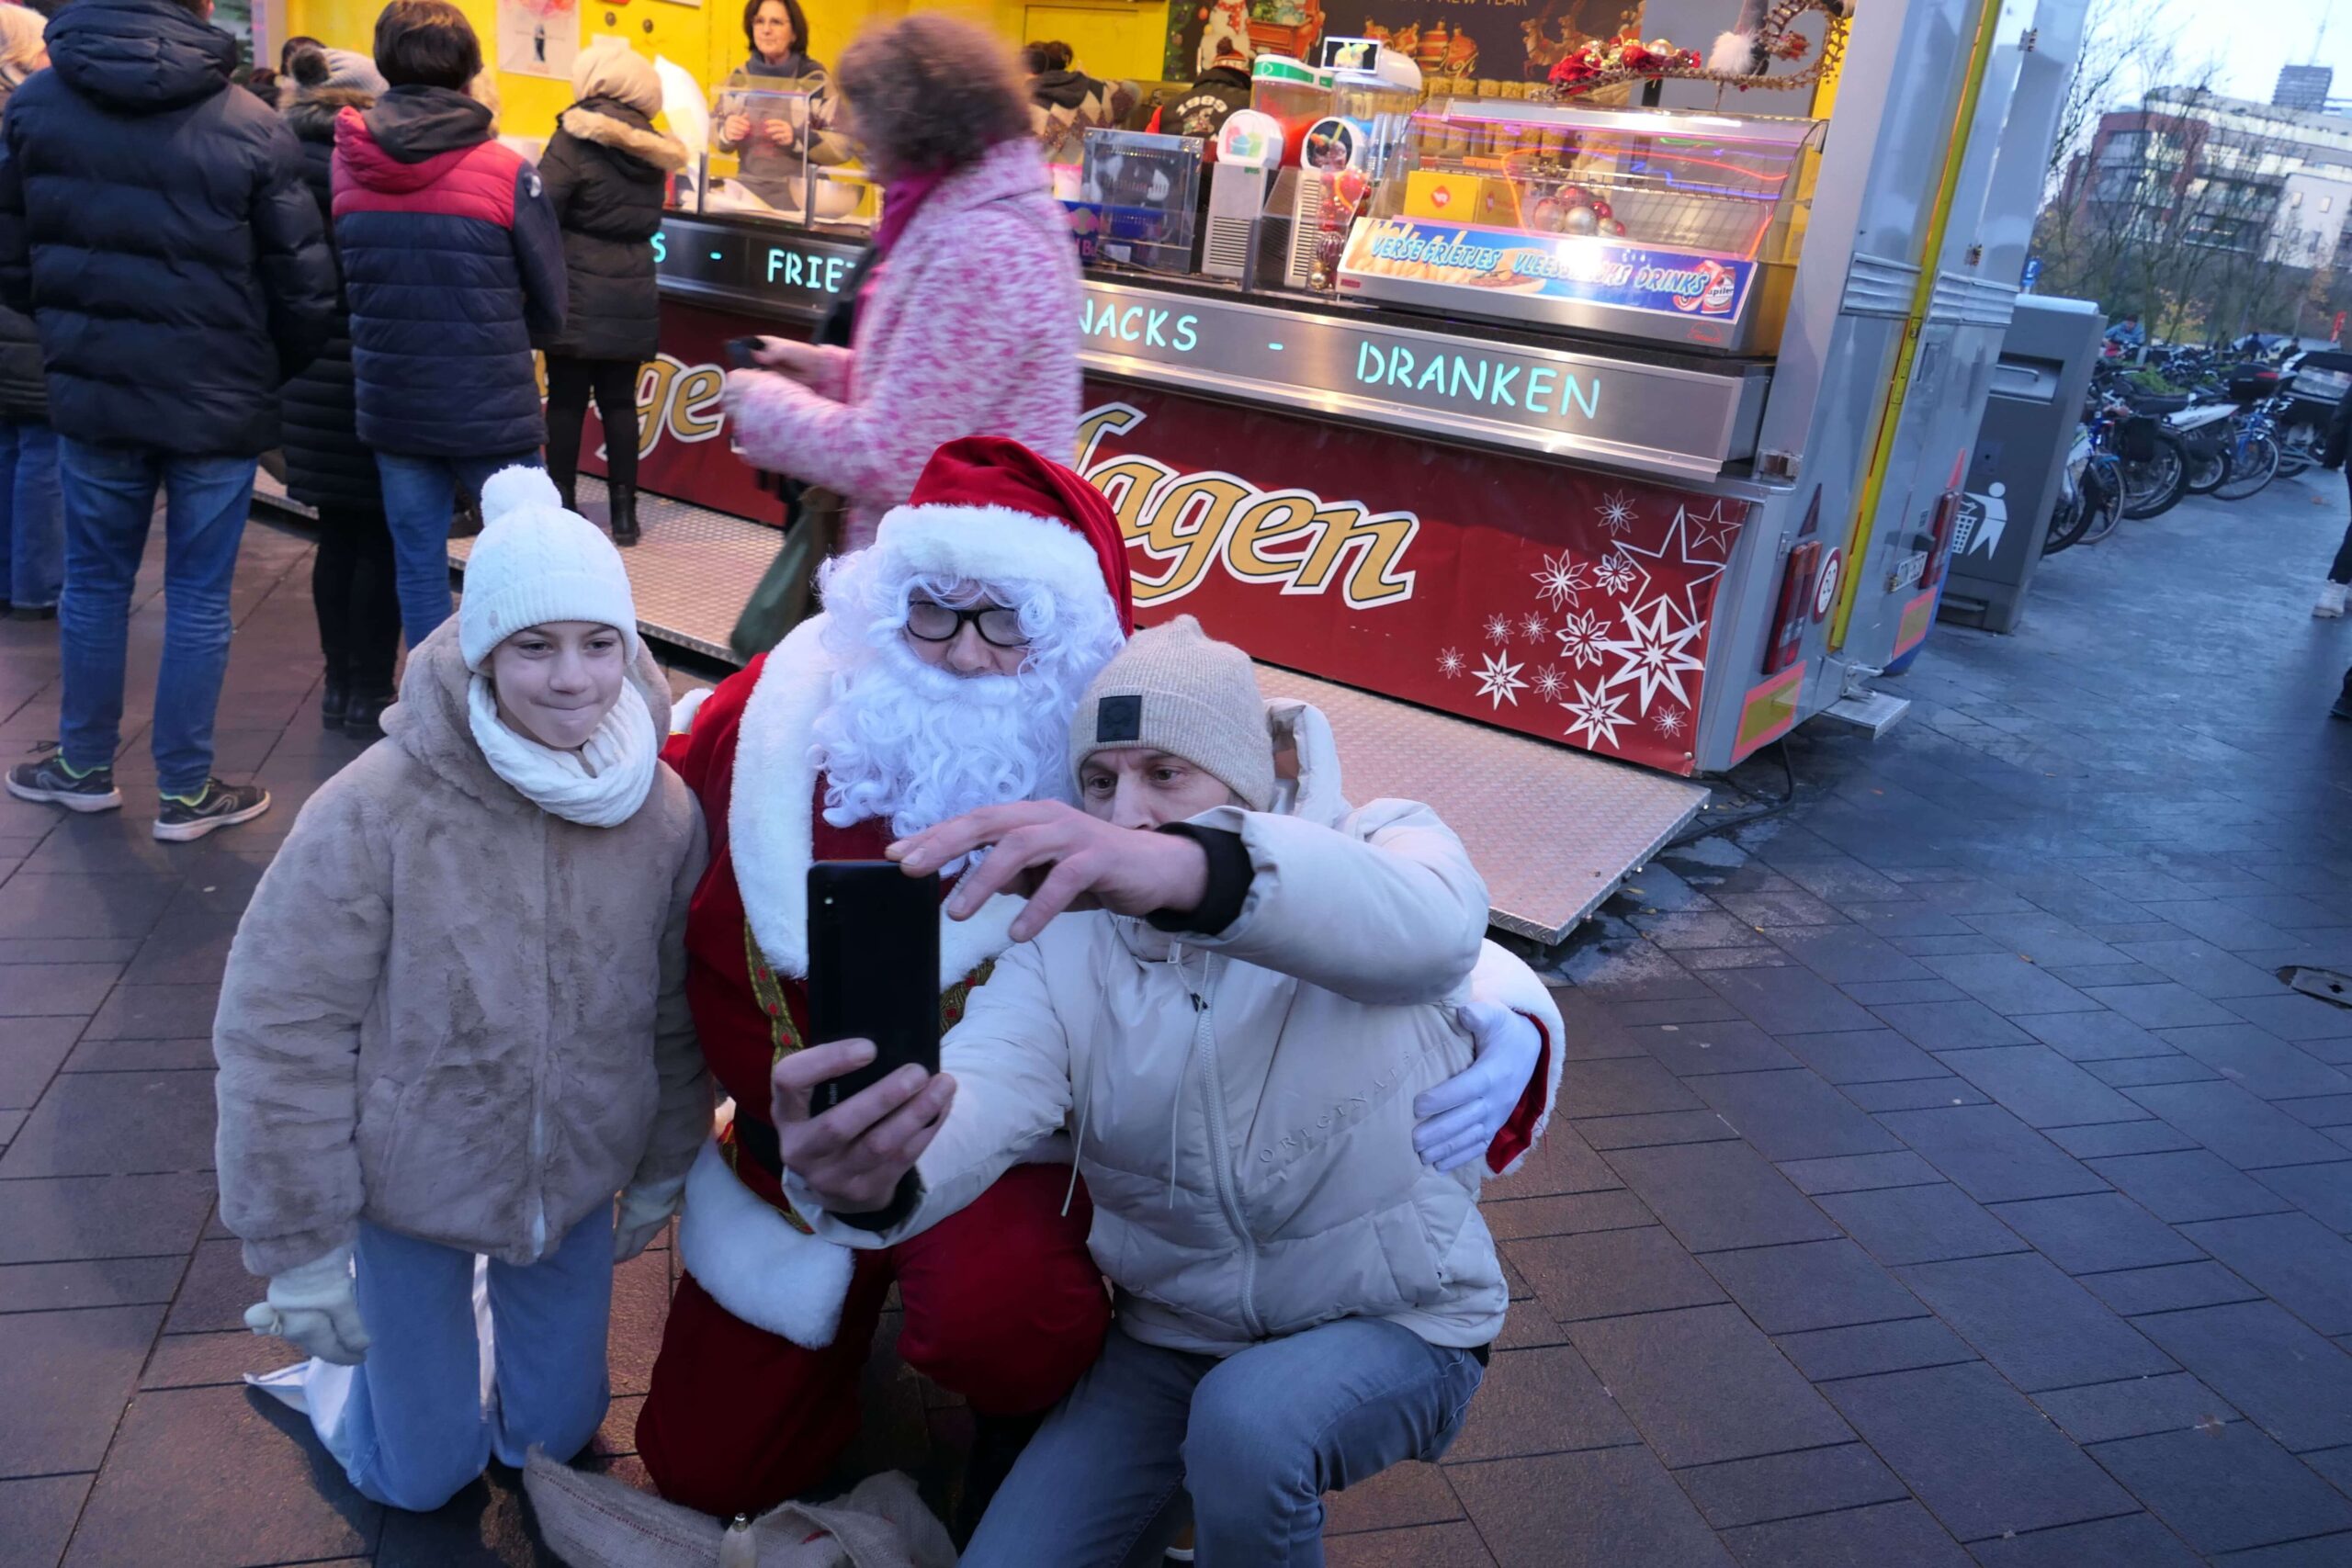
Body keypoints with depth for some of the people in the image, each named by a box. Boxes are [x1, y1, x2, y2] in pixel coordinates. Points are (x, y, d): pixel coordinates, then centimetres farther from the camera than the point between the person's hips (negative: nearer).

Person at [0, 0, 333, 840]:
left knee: (94, 580, 17)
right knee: (197, 595, 7)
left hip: (90, 393, 3)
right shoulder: (250, 126, -13)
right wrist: (268, 372, 8)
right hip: (217, 402, -3)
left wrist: (76, 334, 19)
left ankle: (84, 767, 31)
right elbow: (304, 290, -10)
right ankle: (186, 792, 17)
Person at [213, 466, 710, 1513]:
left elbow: (675, 1018, 0)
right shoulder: (377, 811, -24)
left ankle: (506, 1304, 47)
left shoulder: (665, 815, -13)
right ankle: (347, 1348, 42)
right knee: (423, 1476, 13)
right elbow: (283, 1034, -17)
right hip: (410, 1192, -2)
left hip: (577, 1190, 3)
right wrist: (304, 1252, -11)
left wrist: (662, 1172, 9)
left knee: (557, 1436, 19)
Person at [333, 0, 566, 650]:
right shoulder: (507, 171, -11)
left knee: (418, 565, 12)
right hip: (491, 408, -3)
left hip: (390, 405, 4)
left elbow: (342, 288, 9)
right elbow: (549, 309, -5)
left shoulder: (345, 164, 0)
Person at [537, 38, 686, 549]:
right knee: (619, 401, 8)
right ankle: (623, 512, 8)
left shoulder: (577, 137, -9)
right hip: (632, 293, 5)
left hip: (577, 293, -5)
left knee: (566, 399, 3)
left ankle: (562, 506, 8)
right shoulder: (652, 147, 8)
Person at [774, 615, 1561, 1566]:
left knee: (1245, 1421, -32)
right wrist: (869, 1180, -54)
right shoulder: (1066, 942, -8)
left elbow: (1431, 927, -42)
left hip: (1394, 1323, -3)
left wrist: (1185, 867, -61)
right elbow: (977, 1092, -28)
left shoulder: (1381, 847, -16)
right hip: (1172, 1339, 4)